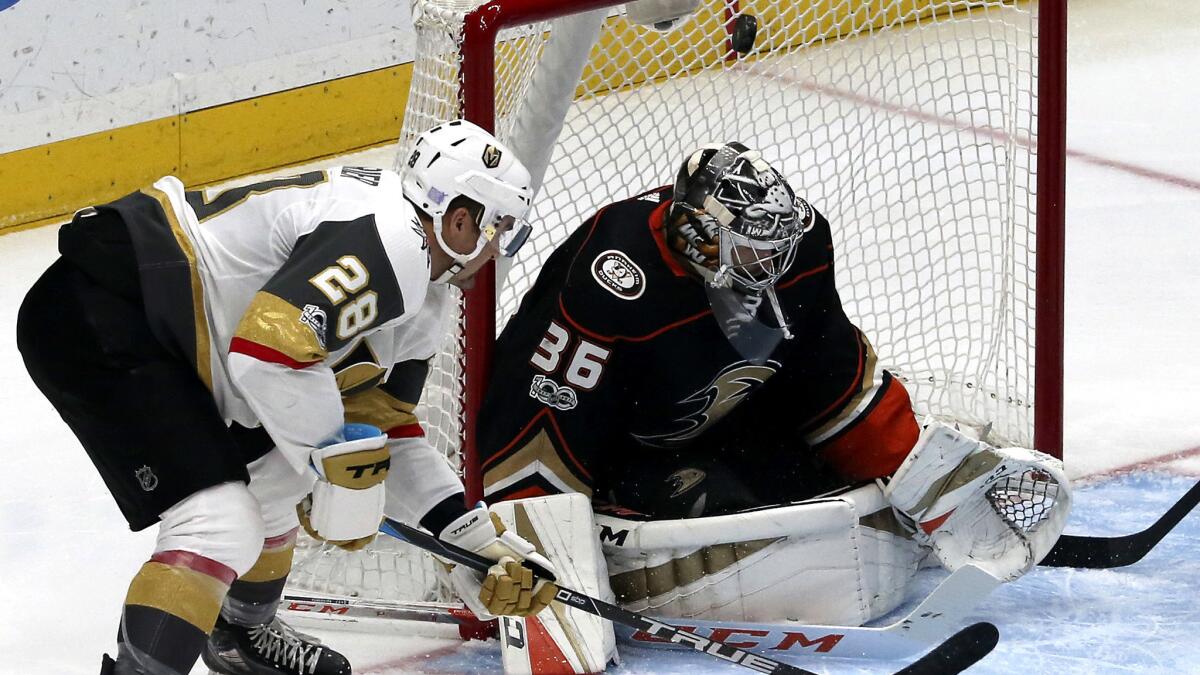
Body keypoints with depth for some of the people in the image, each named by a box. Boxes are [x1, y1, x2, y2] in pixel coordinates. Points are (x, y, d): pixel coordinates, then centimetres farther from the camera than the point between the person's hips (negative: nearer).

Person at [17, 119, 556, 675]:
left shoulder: (419, 305, 15)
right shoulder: (389, 241, -18)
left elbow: (386, 438, 20)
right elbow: (269, 348, -28)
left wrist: (477, 543, 12)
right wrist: (340, 463, -17)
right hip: (99, 315, -11)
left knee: (273, 475, 24)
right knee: (223, 524, -17)